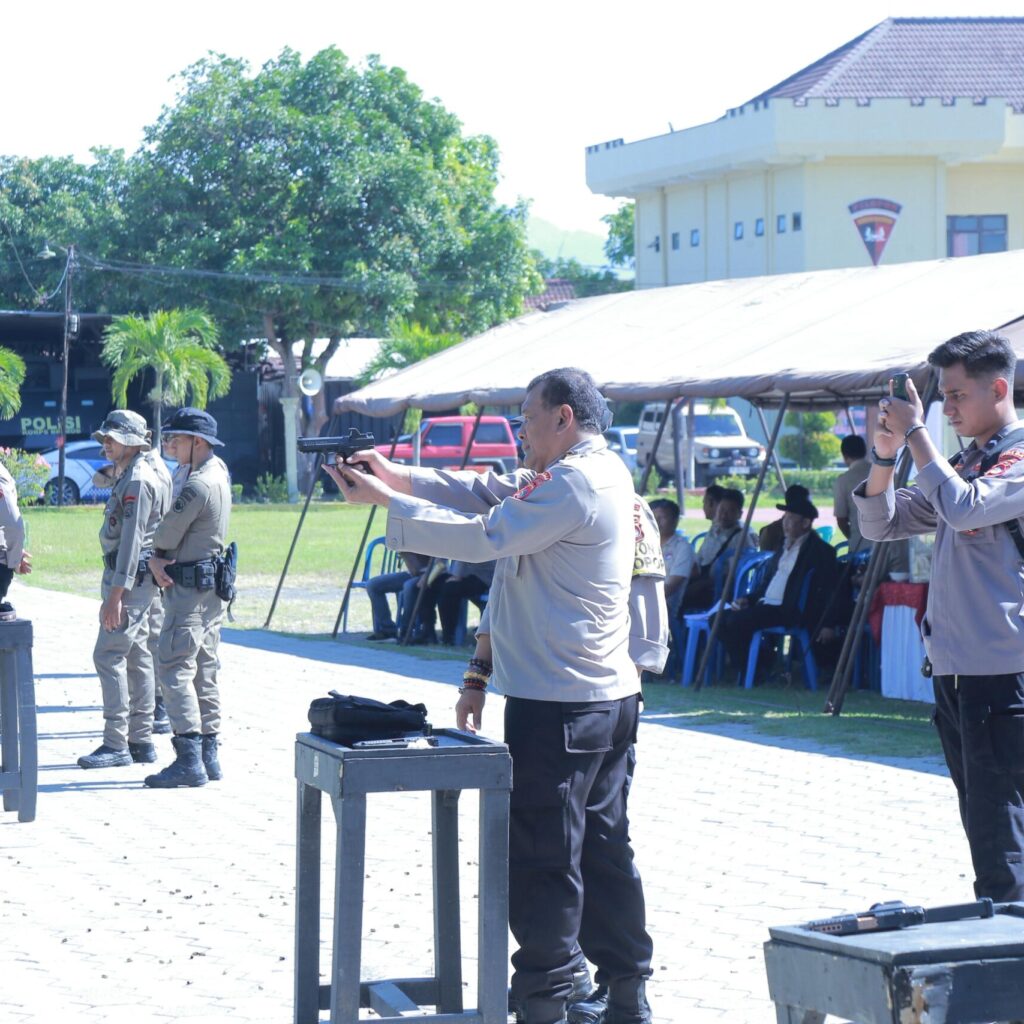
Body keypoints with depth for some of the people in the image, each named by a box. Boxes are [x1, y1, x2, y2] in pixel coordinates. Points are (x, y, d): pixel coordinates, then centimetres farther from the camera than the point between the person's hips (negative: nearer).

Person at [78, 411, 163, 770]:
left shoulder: (137, 482, -17)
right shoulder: (127, 478, 17)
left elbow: (131, 541, -22)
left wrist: (115, 595, -24)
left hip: (129, 578, -11)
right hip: (138, 580, 11)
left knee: (108, 655, -12)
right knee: (136, 657, 11)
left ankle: (116, 743, -12)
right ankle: (141, 741, 15)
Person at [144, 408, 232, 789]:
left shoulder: (198, 485, -20)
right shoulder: (219, 472, 12)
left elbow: (166, 535, -15)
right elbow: (173, 532, 14)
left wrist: (156, 554, 7)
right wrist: (158, 559, -1)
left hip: (190, 586, -10)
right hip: (212, 587, 10)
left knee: (175, 668, -10)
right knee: (204, 670, 13)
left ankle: (189, 760, -15)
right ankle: (209, 755, 16)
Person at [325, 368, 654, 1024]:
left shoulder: (572, 484, -16)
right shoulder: (604, 472, 15)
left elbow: (481, 536, -17)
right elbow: (494, 495, 15)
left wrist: (386, 500, -10)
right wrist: (398, 477, 6)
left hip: (559, 706, -10)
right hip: (609, 697, 10)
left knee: (541, 856, -3)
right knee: (604, 847, 14)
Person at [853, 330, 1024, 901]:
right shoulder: (966, 462, 18)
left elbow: (964, 508, -25)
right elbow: (881, 524, 18)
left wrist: (916, 434, -17)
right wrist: (886, 455, 2)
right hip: (955, 667, 9)